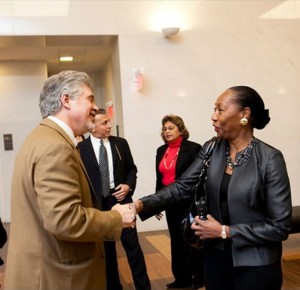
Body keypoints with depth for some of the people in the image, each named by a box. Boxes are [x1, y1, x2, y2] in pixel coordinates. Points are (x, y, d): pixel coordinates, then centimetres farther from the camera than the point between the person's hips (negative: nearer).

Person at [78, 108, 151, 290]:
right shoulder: (81, 148, -6)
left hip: (121, 199, 1)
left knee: (132, 245, 5)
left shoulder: (121, 143, 2)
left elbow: (132, 169, 10)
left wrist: (129, 185, -8)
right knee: (106, 248, 13)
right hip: (97, 204, -1)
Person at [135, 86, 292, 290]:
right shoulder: (211, 149, -1)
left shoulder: (269, 158, -15)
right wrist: (141, 205, -18)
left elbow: (280, 226, -16)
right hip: (216, 255, 4)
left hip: (255, 264, -4)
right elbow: (182, 187, -5)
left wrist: (224, 231, -17)